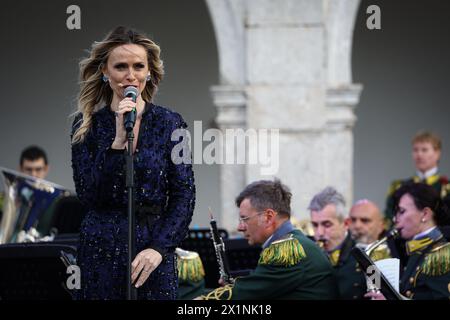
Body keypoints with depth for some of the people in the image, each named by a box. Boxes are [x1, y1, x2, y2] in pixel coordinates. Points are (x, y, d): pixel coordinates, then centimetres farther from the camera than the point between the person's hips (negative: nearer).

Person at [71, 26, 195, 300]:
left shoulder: (170, 123, 1)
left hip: (154, 255, 0)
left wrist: (159, 248, -13)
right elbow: (88, 195, -7)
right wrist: (118, 140, -16)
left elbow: (184, 195, -1)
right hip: (101, 251, 0)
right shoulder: (86, 125, 2)